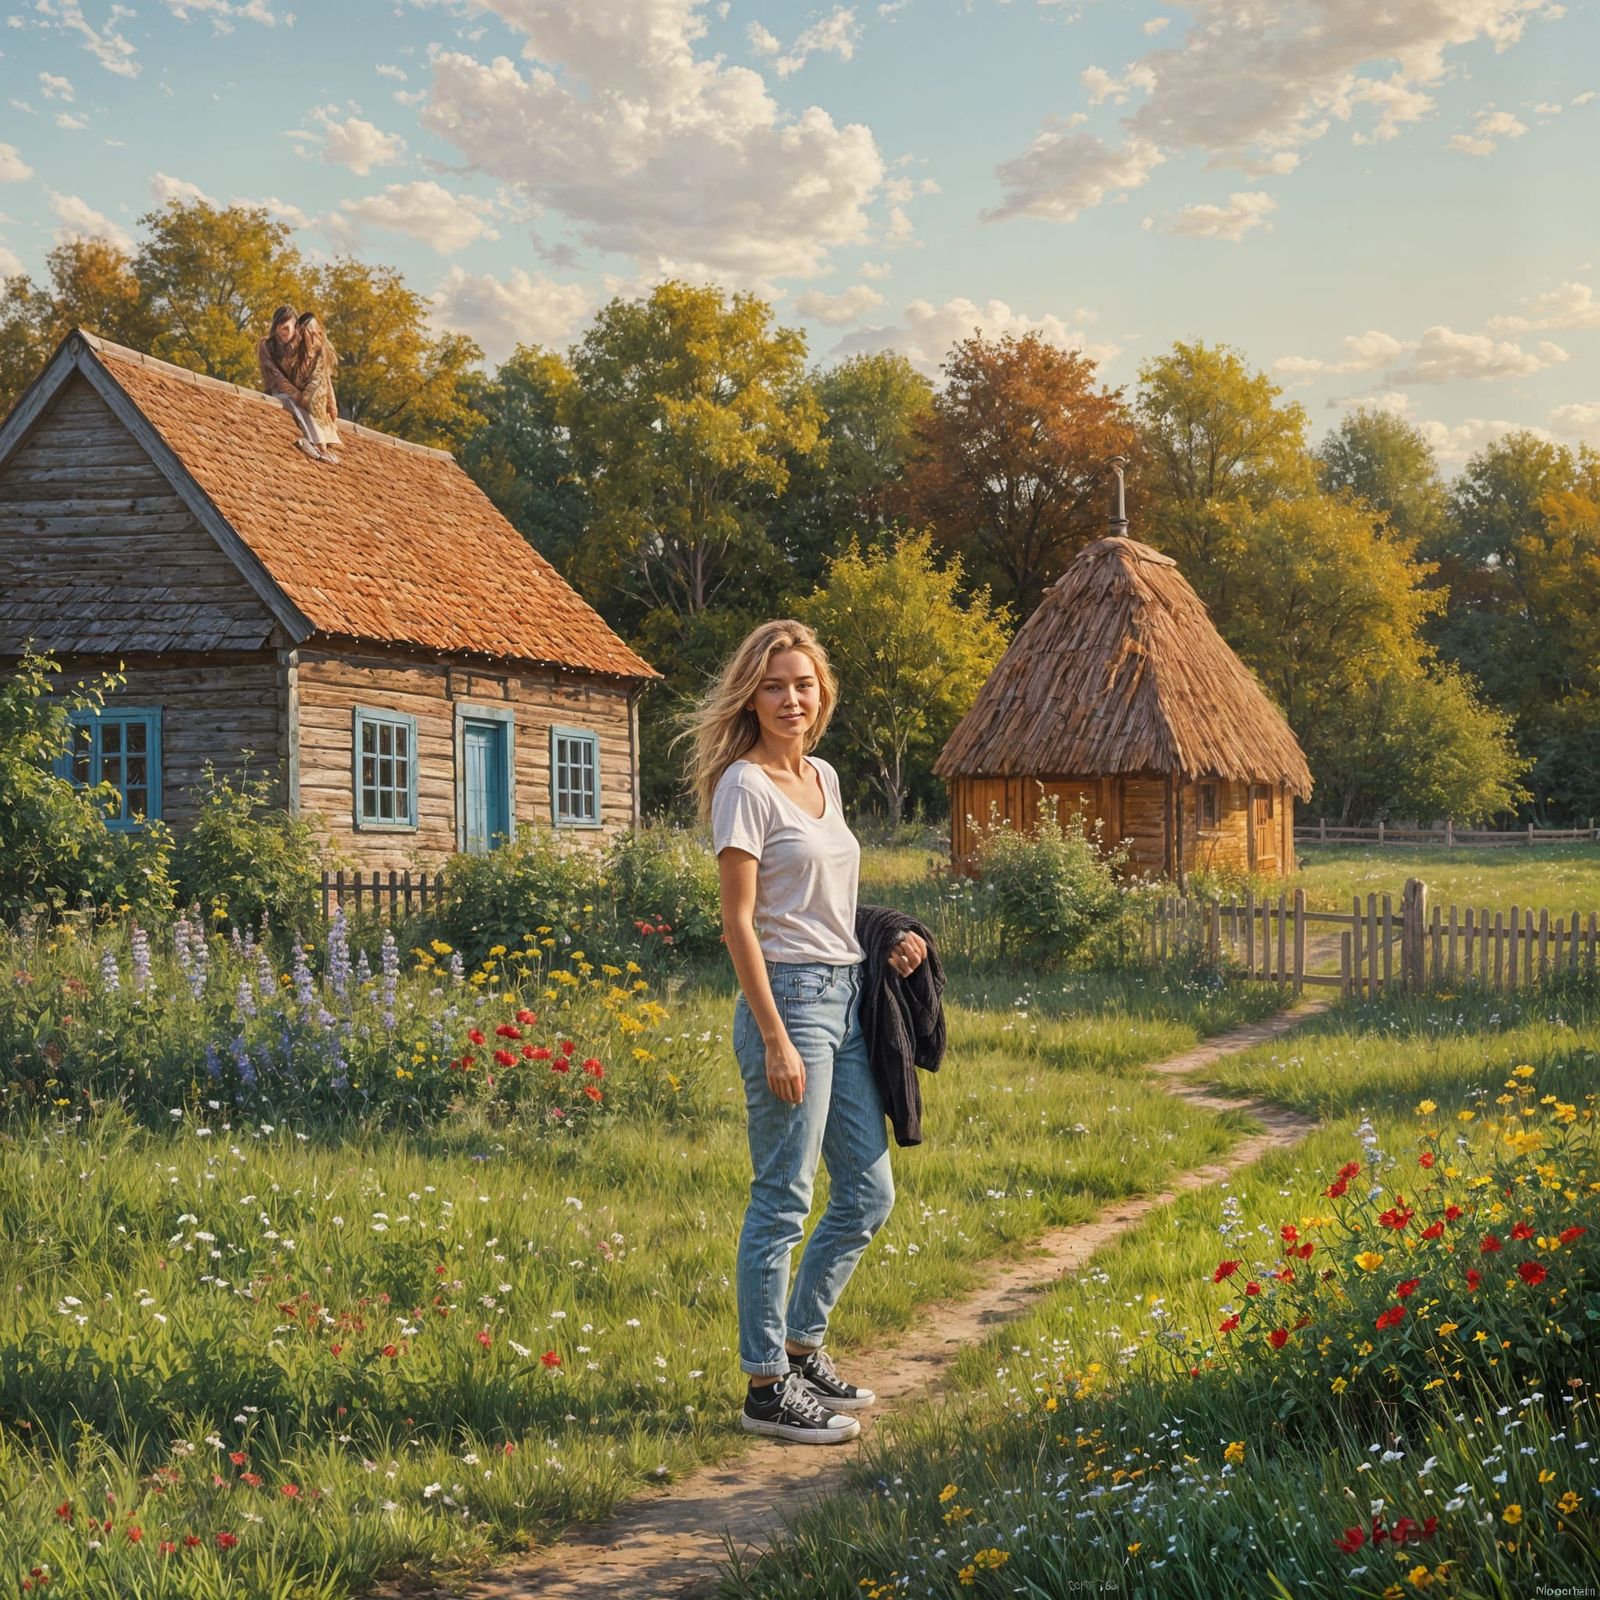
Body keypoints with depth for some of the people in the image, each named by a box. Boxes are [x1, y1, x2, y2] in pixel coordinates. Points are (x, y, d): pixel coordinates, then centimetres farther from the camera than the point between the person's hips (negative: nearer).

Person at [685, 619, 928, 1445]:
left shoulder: (823, 777, 14)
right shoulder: (745, 786, -10)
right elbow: (739, 922, -14)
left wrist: (886, 945, 5)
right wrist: (776, 1040, -18)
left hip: (845, 995, 9)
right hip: (788, 997, -9)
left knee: (868, 1192, 13)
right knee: (783, 1200, -3)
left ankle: (801, 1348, 27)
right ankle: (766, 1387, 7)